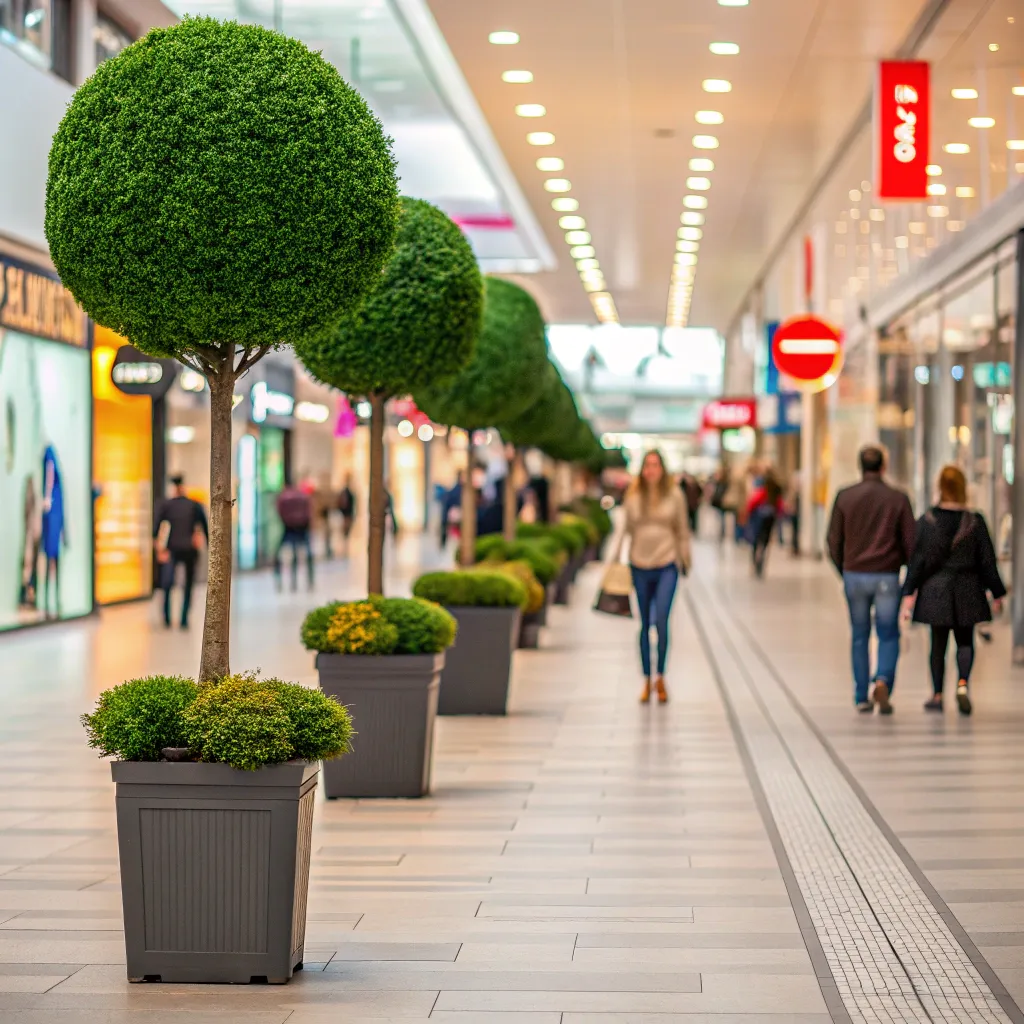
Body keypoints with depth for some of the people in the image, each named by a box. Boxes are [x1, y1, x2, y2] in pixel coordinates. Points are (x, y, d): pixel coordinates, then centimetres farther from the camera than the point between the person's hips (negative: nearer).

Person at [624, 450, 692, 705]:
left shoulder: (674, 495, 0)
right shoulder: (633, 496, 3)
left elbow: (682, 530, 7)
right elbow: (628, 529, 10)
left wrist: (685, 560, 7)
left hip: (666, 566, -2)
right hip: (640, 566, 2)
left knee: (661, 621, -13)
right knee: (645, 625, 9)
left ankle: (660, 677, 3)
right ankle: (647, 681, 18)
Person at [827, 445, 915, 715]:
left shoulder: (845, 497, 1)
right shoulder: (898, 499, -2)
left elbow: (834, 540, 3)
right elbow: (910, 541, -2)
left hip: (854, 574, 1)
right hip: (887, 577, -1)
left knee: (859, 636, 11)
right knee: (888, 636, 7)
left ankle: (862, 697, 13)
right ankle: (883, 681, -17)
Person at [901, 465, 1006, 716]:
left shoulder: (926, 521, -6)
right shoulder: (975, 522, -6)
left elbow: (917, 560, -6)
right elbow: (987, 560, -1)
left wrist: (909, 593, -3)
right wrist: (996, 594, 7)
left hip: (935, 592, 0)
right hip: (967, 592, 0)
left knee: (938, 644, 10)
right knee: (965, 642, 11)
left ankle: (937, 695, 14)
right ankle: (963, 683, -13)